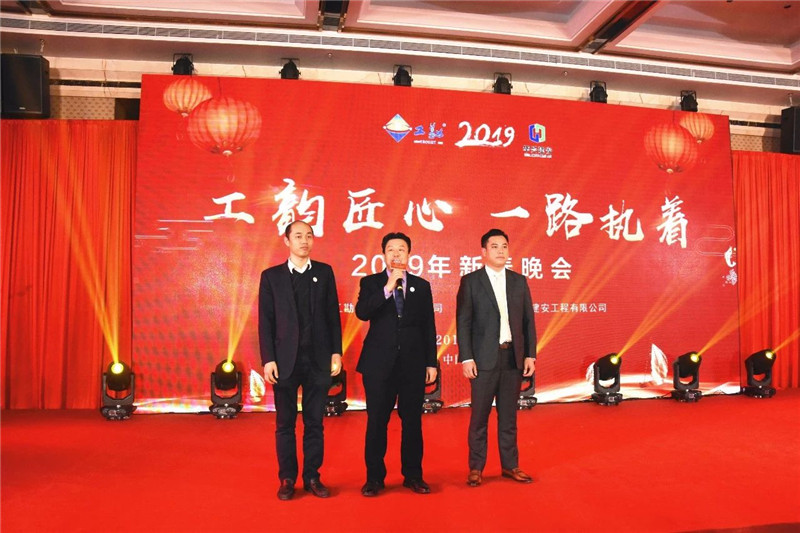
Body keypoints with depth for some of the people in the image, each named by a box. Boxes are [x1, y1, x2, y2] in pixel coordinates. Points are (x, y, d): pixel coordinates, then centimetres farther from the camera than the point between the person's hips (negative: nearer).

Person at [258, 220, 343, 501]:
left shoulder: (324, 272, 6)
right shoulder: (271, 276, 3)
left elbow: (333, 315, 6)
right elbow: (265, 321, 1)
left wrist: (336, 352, 1)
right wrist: (268, 359, -6)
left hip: (319, 359, 1)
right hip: (286, 360, -1)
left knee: (314, 422, 9)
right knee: (285, 423, 8)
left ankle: (312, 477, 21)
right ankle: (287, 479, 20)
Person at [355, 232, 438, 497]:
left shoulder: (421, 285, 9)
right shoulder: (371, 283, 4)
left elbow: (429, 327, 8)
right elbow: (362, 313, -14)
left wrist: (431, 363, 5)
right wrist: (388, 287, -19)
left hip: (413, 363, 2)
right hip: (379, 363, -1)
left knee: (412, 421, 8)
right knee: (376, 421, 4)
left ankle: (412, 475, 22)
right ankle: (374, 477, 18)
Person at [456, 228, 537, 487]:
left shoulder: (519, 281, 9)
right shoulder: (470, 281, -2)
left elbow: (528, 320, 10)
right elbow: (463, 322, -5)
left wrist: (530, 355, 3)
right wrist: (466, 358, -11)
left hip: (513, 357, 3)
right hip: (484, 358, -3)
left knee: (509, 415, 12)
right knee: (479, 415, 5)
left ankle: (510, 465, 25)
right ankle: (476, 468, 18)